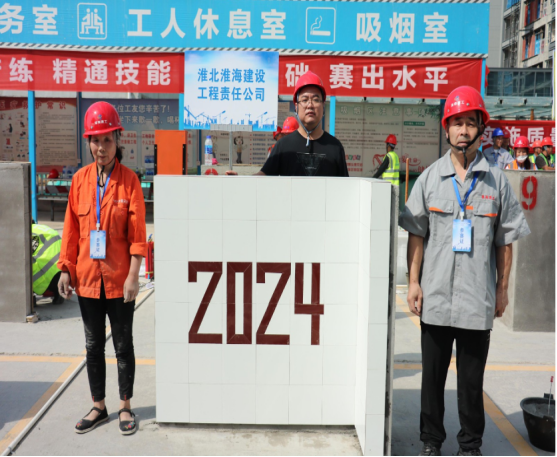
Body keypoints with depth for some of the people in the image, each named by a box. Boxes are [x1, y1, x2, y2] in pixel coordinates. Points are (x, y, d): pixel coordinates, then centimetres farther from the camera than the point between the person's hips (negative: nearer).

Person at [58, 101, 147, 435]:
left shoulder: (129, 180, -7)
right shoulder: (80, 180, 3)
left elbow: (138, 233, -9)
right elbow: (71, 228, 6)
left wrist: (134, 276, -14)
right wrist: (66, 268, 1)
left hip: (119, 279, -3)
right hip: (87, 277, 4)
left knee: (123, 344, 9)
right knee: (93, 345, 14)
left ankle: (125, 407, 24)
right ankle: (99, 407, 30)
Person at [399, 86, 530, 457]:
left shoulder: (496, 180, 3)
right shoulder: (430, 178, 4)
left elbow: (505, 240, 6)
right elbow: (416, 235, 4)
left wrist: (502, 288, 3)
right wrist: (413, 282, -1)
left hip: (478, 299, -1)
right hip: (435, 296, 1)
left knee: (472, 378, 10)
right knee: (433, 374, 13)